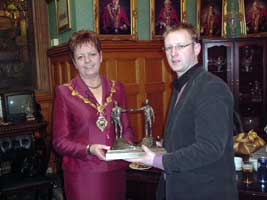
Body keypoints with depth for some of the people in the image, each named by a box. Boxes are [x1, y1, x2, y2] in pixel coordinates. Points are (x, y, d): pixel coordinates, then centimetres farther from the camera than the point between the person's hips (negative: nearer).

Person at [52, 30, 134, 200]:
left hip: (116, 173, 3)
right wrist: (89, 149, -20)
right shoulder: (64, 92, -4)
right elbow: (60, 142, -4)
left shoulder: (118, 89, 5)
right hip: (82, 176, -3)